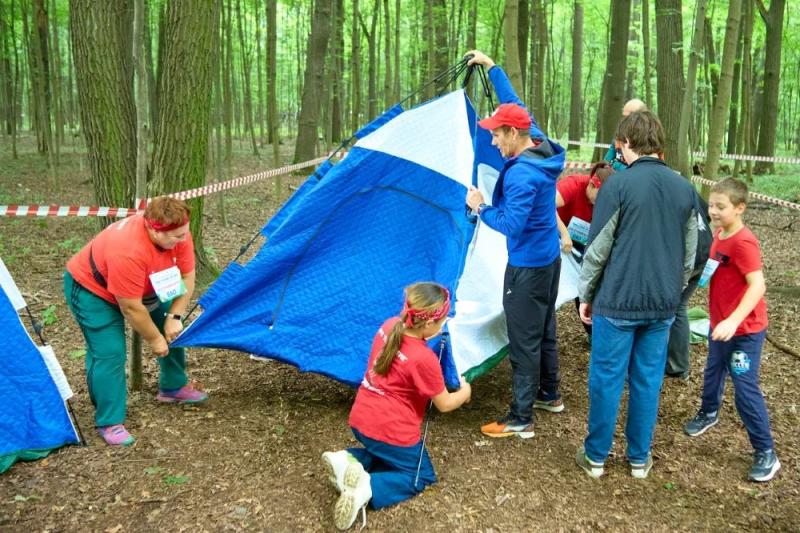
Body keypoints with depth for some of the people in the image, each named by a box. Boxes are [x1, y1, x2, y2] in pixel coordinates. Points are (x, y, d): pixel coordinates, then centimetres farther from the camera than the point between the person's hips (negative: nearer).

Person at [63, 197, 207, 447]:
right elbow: (131, 308, -33)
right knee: (109, 353, -15)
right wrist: (154, 339, -20)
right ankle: (109, 423, -2)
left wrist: (174, 317, -15)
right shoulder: (127, 250, -43)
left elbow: (187, 277, -10)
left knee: (172, 330, 9)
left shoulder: (178, 235, -23)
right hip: (91, 288, -7)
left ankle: (173, 387, 29)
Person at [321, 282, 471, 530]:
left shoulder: (390, 326, -6)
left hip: (360, 421, 7)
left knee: (386, 454, 33)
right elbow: (444, 404, -9)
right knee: (421, 476, 16)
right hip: (392, 432, -7)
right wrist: (465, 391, 10)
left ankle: (349, 460, 5)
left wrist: (423, 337, 7)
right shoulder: (424, 359, -25)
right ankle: (368, 488, -10)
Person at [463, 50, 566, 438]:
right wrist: (492, 68, 17)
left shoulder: (520, 174, -26)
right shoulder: (542, 148, 1)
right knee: (544, 330, 21)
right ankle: (550, 395, 37)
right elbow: (515, 105, 14)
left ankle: (521, 419, 7)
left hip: (527, 266, -10)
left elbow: (511, 225, -27)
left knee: (524, 340, -2)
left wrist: (481, 207, -13)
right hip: (549, 257, 10)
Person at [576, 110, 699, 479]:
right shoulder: (683, 188, 4)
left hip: (618, 301, -5)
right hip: (663, 304, 5)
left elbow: (598, 249, -9)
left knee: (606, 379, 8)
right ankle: (639, 459, 27)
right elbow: (689, 252, 11)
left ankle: (596, 456, 21)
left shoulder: (619, 184, -12)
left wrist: (586, 295, 3)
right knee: (648, 380, 14)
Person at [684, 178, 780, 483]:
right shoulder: (718, 235, 3)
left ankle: (766, 452, 8)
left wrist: (733, 320, -40)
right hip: (720, 324, 8)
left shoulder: (743, 242, -24)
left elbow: (758, 285, -31)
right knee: (713, 373, 25)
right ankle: (709, 413, 50)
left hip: (745, 330, -8)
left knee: (745, 389, -5)